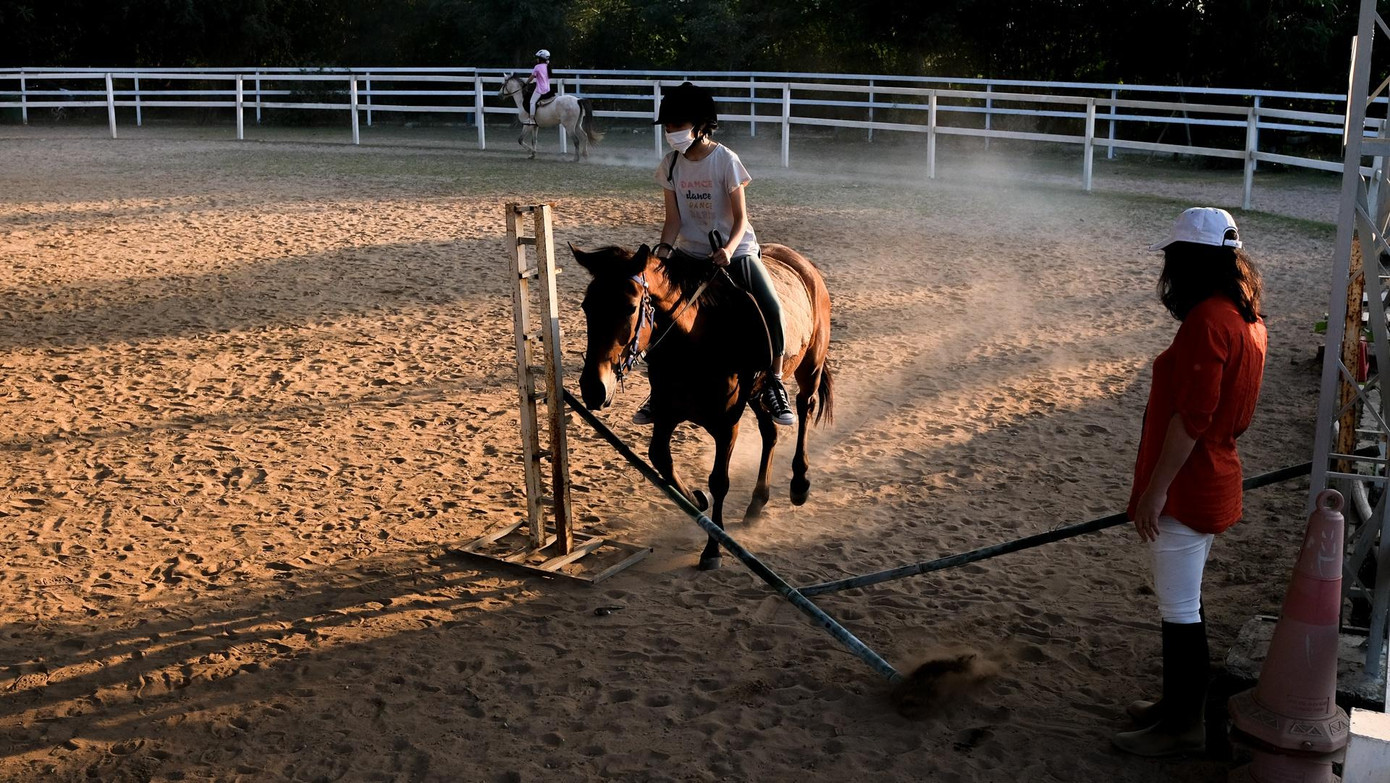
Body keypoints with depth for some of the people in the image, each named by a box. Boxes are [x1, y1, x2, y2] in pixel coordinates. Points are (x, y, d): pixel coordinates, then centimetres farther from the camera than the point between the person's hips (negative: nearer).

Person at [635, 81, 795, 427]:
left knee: (771, 307, -26)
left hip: (735, 251, -4)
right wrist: (664, 247, -20)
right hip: (690, 254, 4)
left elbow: (740, 217, -12)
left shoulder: (725, 160, -11)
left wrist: (729, 250, -30)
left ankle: (773, 385, -11)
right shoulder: (670, 165, 1)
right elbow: (674, 218, 0)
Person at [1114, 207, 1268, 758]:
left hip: (1186, 489, -10)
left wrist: (1155, 491, -19)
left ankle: (1183, 725, 13)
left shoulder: (1207, 321, -22)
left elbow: (1191, 418, -24)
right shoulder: (1248, 318, 9)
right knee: (1183, 606, 20)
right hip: (1213, 482, 10)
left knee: (1180, 610, 2)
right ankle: (1179, 703, 33)